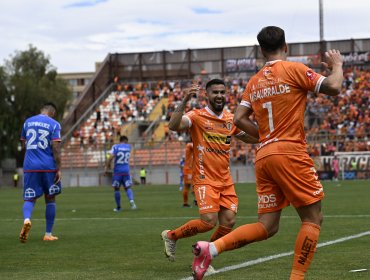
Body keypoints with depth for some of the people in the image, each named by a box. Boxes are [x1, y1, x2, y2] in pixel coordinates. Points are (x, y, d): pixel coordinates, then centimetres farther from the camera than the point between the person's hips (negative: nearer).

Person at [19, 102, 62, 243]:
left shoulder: (28, 122, 10)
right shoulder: (54, 124, -3)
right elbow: (55, 148, -10)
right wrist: (59, 169, -7)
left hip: (30, 166, 2)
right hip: (48, 167, -2)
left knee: (29, 199, 5)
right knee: (50, 199, 12)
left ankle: (26, 219, -29)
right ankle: (48, 234, 15)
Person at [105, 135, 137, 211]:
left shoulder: (115, 147, -3)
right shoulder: (128, 147, 8)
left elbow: (111, 158, -15)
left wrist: (107, 168, -9)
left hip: (117, 171, -2)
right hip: (126, 171, 2)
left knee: (117, 188, 9)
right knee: (127, 188, 7)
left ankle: (118, 207, 11)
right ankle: (131, 200, -22)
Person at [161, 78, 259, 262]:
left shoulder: (231, 119, 10)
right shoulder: (197, 116, -7)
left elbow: (252, 138, 24)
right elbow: (173, 126, -25)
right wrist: (184, 101, -34)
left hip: (225, 180, 6)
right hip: (205, 179, -6)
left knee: (228, 221, -4)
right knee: (209, 221, -17)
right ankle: (171, 236, 8)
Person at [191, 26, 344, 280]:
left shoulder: (254, 82, 16)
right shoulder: (294, 69, -2)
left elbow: (239, 119, 12)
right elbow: (333, 88, -8)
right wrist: (337, 65, 11)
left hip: (263, 156, 7)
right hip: (290, 154, -7)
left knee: (267, 226, 8)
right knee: (313, 219, 2)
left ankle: (211, 248, -7)